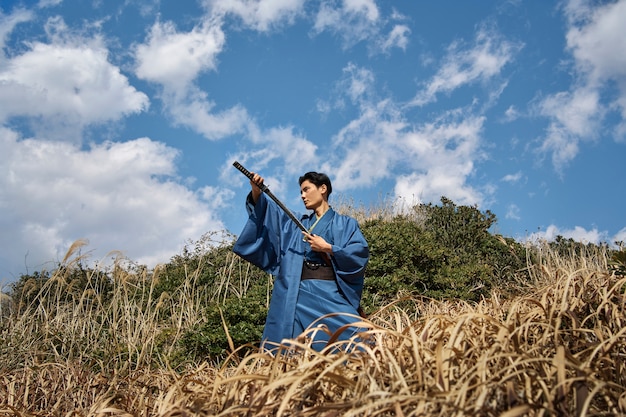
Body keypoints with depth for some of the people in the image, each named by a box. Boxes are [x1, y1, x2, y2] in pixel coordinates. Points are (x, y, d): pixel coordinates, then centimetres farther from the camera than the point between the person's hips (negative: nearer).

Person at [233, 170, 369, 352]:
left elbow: (361, 253, -1)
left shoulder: (345, 224, 12)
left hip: (330, 291, -3)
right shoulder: (295, 222, 23)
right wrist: (256, 191, -6)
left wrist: (328, 248, -8)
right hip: (297, 294, 3)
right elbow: (266, 209, 12)